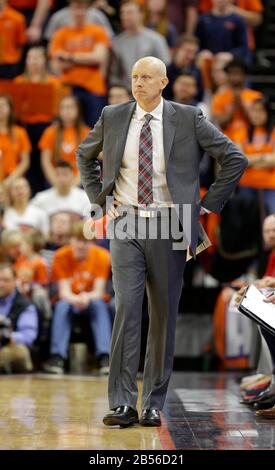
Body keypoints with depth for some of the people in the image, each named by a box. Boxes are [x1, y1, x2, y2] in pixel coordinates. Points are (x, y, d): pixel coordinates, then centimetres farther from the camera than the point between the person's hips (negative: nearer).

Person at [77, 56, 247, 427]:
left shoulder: (188, 119, -2)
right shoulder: (112, 118, 4)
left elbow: (235, 159, 2)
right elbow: (85, 155, 23)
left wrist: (208, 204, -1)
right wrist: (99, 199, 11)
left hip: (168, 228, 0)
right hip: (126, 225, 1)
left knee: (163, 317, 3)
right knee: (126, 307, -13)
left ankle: (153, 405, 11)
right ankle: (123, 404, -12)